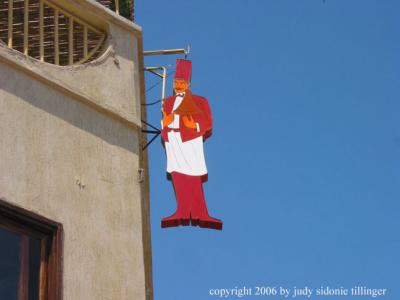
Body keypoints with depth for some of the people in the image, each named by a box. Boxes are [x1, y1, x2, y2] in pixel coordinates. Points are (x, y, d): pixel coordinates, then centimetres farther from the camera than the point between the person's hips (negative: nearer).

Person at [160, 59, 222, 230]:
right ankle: (183, 213, 8)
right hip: (173, 142, 5)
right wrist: (165, 123, -5)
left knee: (193, 180, -9)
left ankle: (199, 215, -7)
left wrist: (194, 126, -21)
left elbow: (207, 123, -3)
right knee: (178, 178, 4)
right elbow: (164, 124, 18)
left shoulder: (198, 101, 2)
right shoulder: (169, 102, 18)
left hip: (189, 142, -5)